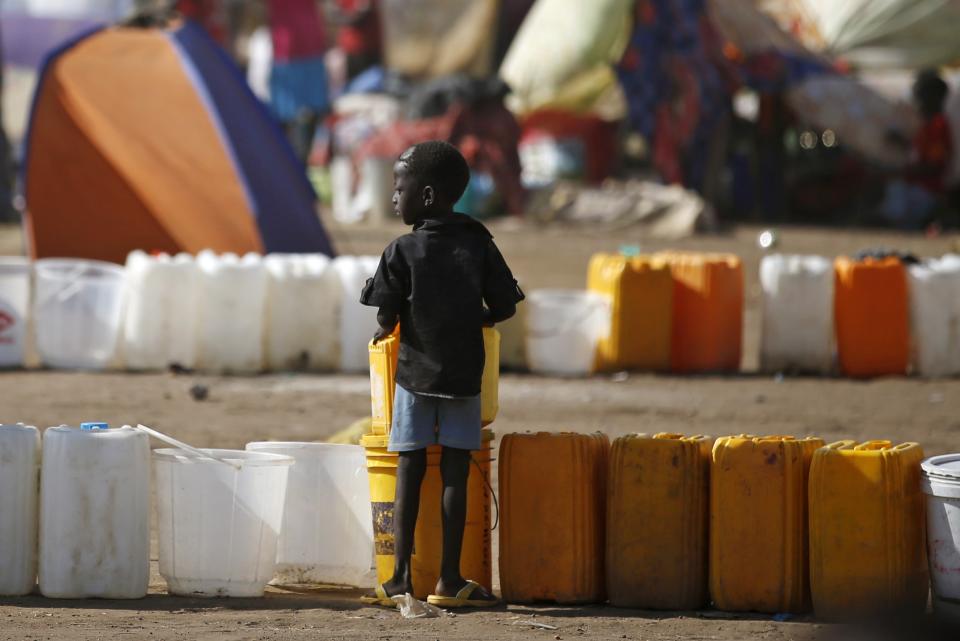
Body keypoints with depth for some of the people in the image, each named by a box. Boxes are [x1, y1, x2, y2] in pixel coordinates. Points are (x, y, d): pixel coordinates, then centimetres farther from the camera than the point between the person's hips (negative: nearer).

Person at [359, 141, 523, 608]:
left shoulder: (403, 251, -8)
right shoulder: (479, 245, 0)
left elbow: (387, 319, -9)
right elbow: (504, 307, 1)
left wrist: (384, 331, 13)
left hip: (415, 376, -2)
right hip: (464, 376, 2)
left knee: (409, 474, 3)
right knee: (455, 474, 4)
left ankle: (401, 578, 2)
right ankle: (450, 580, 4)